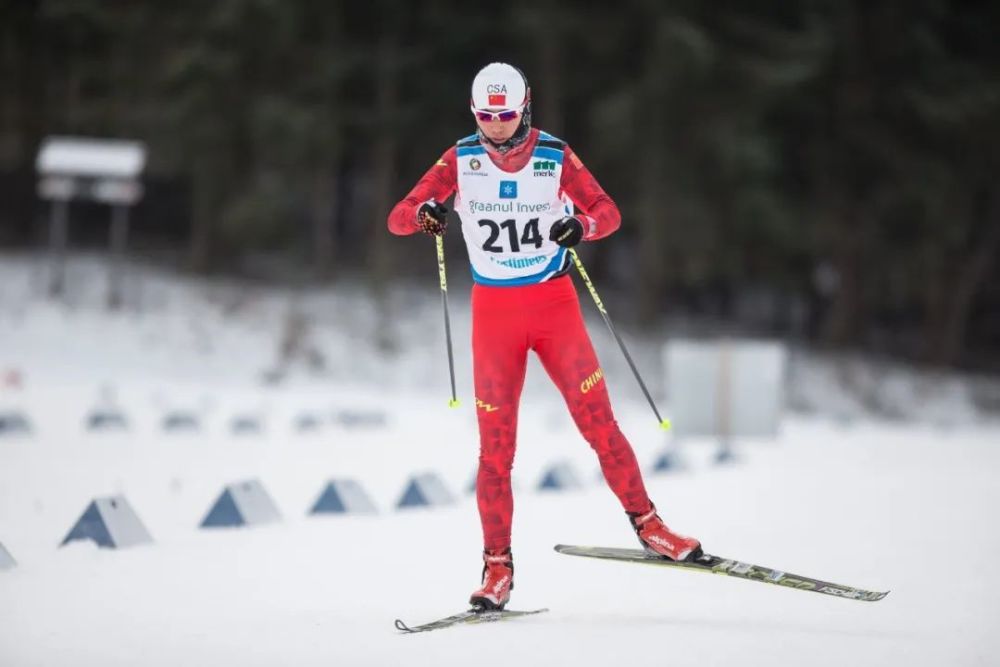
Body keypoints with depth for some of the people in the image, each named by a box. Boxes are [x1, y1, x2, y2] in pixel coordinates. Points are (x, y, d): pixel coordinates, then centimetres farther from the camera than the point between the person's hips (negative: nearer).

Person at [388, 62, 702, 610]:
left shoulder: (554, 156, -4)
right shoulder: (461, 160, -3)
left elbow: (608, 211, -2)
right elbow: (397, 219, -6)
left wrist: (581, 225, -25)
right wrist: (424, 213, -30)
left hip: (554, 302, 0)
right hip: (494, 309, 0)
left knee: (598, 422, -8)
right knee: (496, 443, -2)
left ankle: (646, 524, 7)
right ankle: (497, 567, 5)